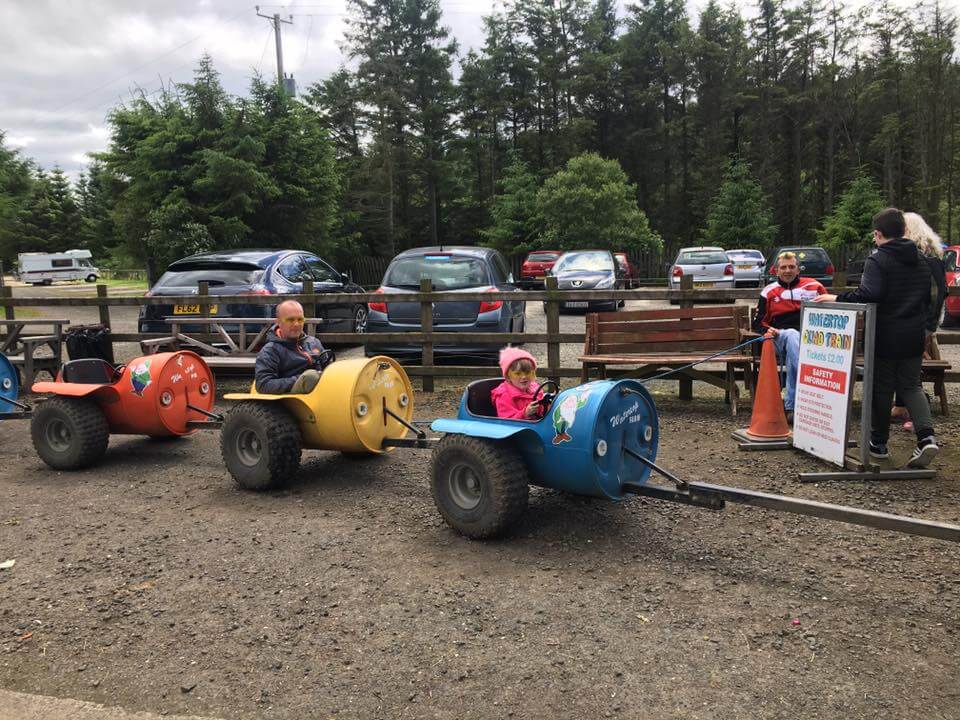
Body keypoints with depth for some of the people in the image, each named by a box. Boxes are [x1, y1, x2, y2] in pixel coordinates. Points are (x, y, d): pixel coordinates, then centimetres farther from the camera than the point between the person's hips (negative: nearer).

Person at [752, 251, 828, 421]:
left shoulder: (813, 286, 18)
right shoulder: (769, 292, 20)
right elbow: (758, 322, 20)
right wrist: (767, 330, -3)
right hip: (780, 337, 0)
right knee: (792, 335, -40)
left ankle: (791, 405, -40)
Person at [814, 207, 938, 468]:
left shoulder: (876, 261, -13)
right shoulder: (921, 260, 10)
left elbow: (868, 294, -28)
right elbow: (929, 297, 17)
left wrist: (837, 298, -18)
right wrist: (926, 325, 26)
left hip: (886, 336, -6)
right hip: (914, 335, 6)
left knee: (882, 388, 6)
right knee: (911, 386, 12)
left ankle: (879, 443, 16)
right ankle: (926, 436, -6)